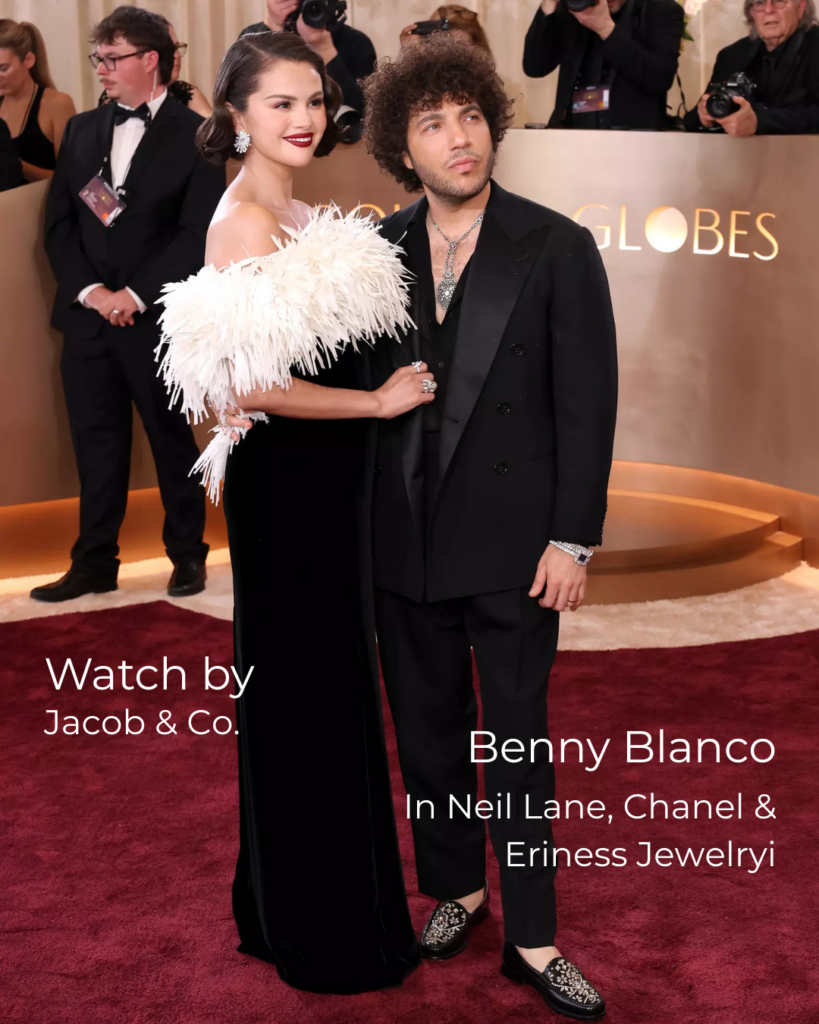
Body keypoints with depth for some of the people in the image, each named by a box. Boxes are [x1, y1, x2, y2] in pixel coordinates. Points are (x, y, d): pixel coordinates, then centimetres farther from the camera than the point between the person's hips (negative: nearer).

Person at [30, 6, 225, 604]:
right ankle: (95, 565, 16)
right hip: (87, 316, 4)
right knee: (96, 446, 8)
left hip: (157, 320, -4)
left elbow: (199, 233, -10)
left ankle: (188, 555, 23)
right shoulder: (81, 131, 12)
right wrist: (88, 290, -6)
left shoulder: (194, 135, -4)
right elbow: (59, 224, 9)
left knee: (173, 441, 8)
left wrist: (135, 295, -14)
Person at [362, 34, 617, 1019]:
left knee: (518, 736, 6)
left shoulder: (558, 248, -6)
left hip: (513, 541, -3)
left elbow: (587, 402, -6)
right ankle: (455, 887, 36)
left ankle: (530, 937, 18)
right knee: (427, 727, 16)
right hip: (403, 538, 3)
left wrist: (572, 539, -10)